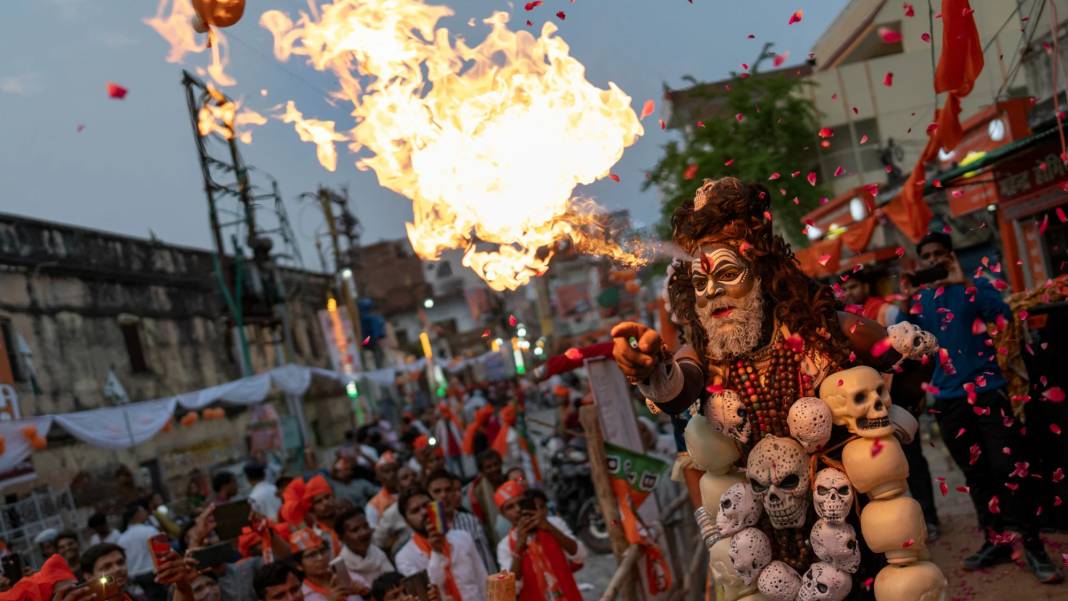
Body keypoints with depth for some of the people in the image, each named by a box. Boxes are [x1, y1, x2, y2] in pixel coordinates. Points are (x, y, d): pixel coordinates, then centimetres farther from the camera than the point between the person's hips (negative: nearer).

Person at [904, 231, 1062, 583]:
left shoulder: (974, 286, 1)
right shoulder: (920, 300, 10)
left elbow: (1003, 314, -17)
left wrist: (965, 282, -20)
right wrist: (907, 303, -7)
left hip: (986, 390, -4)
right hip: (948, 398, 4)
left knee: (1007, 469, -8)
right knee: (975, 475, 10)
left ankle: (1033, 546, 0)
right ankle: (995, 542, 19)